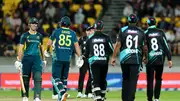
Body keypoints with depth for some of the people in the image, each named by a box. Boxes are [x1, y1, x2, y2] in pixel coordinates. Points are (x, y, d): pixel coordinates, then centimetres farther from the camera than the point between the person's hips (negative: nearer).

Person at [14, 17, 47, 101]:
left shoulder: (39, 36, 12)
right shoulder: (25, 35, 2)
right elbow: (21, 48, -2)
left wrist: (43, 59, 20)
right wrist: (19, 60, -9)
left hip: (37, 58, 2)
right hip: (27, 58, -2)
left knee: (38, 78, -13)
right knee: (25, 78, 4)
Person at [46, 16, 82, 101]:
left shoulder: (56, 31, 1)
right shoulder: (73, 33, 7)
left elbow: (49, 43, 6)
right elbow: (76, 46, 1)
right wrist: (79, 57, 4)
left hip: (58, 58, -3)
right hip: (68, 59, 3)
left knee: (56, 78, -3)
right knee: (64, 78, 14)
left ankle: (62, 92, -27)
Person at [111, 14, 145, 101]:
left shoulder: (123, 30, 2)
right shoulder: (141, 32, 4)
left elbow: (118, 44, -2)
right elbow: (144, 46, 9)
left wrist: (113, 57, 2)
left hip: (124, 58, 1)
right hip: (136, 58, -1)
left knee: (125, 78, 14)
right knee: (133, 80, -1)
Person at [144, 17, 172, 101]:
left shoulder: (145, 33, -3)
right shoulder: (161, 32, 1)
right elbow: (166, 46, -1)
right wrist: (169, 59, 0)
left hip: (150, 59, -2)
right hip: (160, 59, 2)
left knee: (150, 80, 3)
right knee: (158, 79, 15)